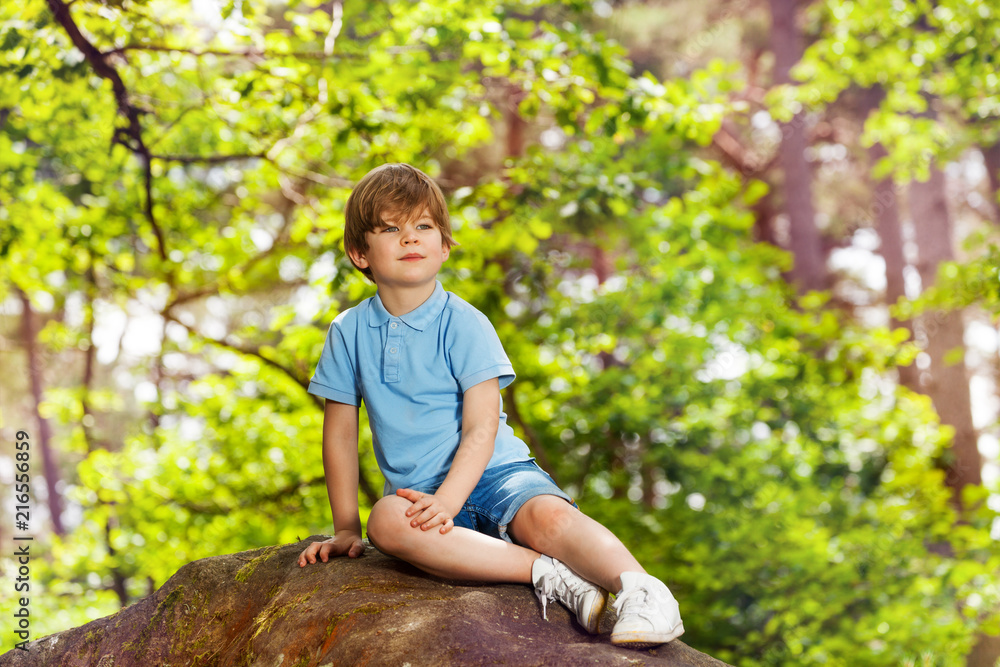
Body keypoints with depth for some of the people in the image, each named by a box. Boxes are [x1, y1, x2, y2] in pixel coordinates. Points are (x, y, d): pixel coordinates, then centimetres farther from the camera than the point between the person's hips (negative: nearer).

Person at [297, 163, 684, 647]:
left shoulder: (463, 324, -3)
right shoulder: (348, 333, 6)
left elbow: (480, 430, -10)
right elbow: (340, 434, 12)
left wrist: (448, 501, -25)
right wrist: (345, 527, 10)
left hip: (494, 473, -2)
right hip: (418, 492, 2)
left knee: (548, 515, -35)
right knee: (386, 522, -34)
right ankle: (545, 573, -37)